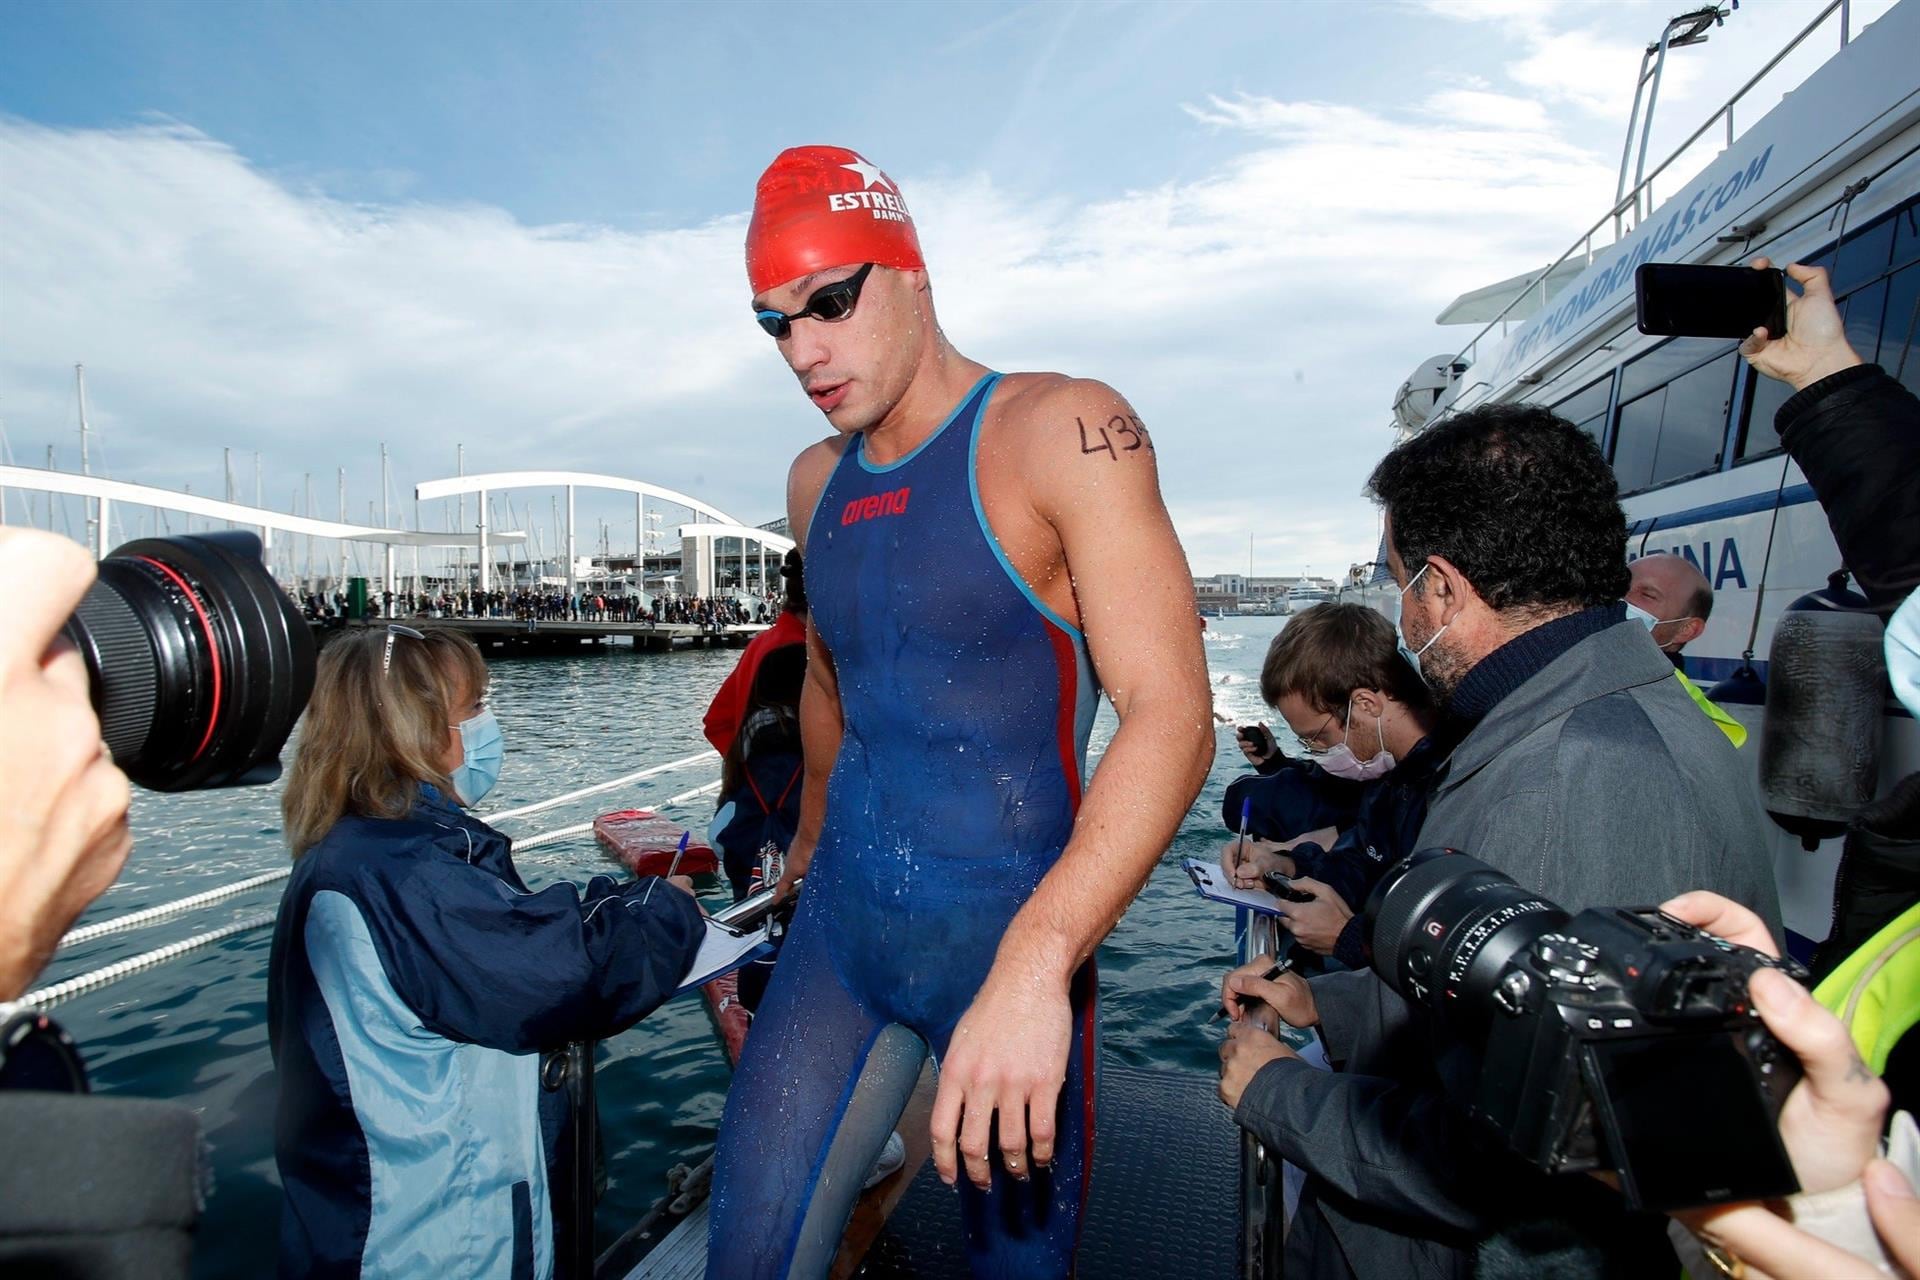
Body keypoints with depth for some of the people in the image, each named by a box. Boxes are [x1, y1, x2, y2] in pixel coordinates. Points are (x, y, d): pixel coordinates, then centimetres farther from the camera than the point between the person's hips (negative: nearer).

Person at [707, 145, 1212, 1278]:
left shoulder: (1062, 433, -13)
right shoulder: (817, 484, 9)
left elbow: (1173, 714, -22)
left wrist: (1035, 966, -32)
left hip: (1009, 931, -5)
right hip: (839, 925, 5)